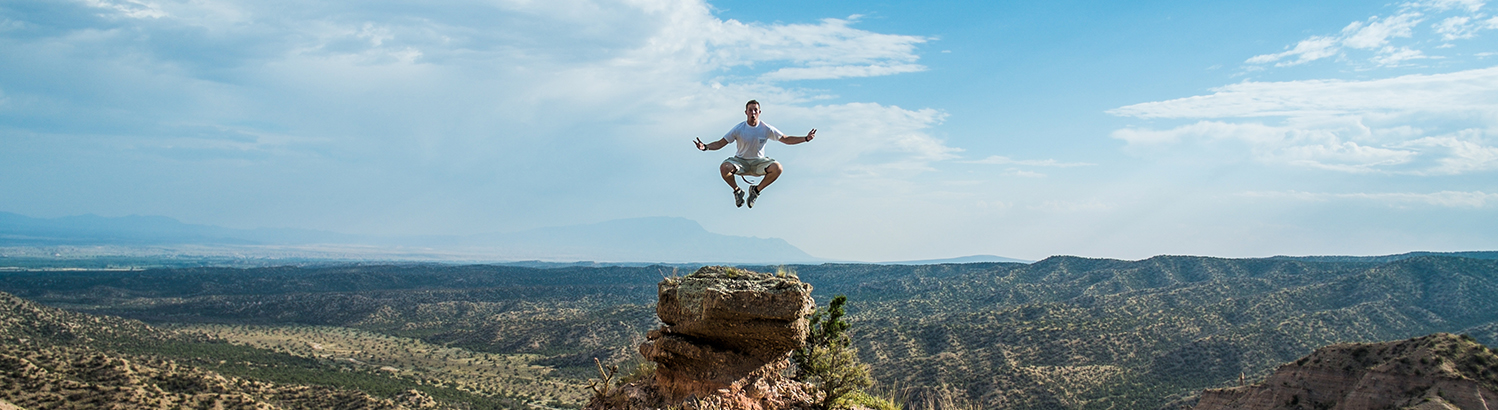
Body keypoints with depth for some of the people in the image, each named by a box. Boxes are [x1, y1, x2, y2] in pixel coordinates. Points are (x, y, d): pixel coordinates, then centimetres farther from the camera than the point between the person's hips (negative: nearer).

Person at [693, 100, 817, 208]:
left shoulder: (767, 129, -5)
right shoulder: (738, 129, -9)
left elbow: (786, 139, 3)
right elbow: (720, 143, -6)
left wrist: (806, 138, -8)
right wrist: (705, 147, -25)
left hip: (759, 162, 1)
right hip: (740, 161, -1)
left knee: (777, 168, -29)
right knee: (724, 167, -32)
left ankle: (756, 190, -2)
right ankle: (737, 191, 0)